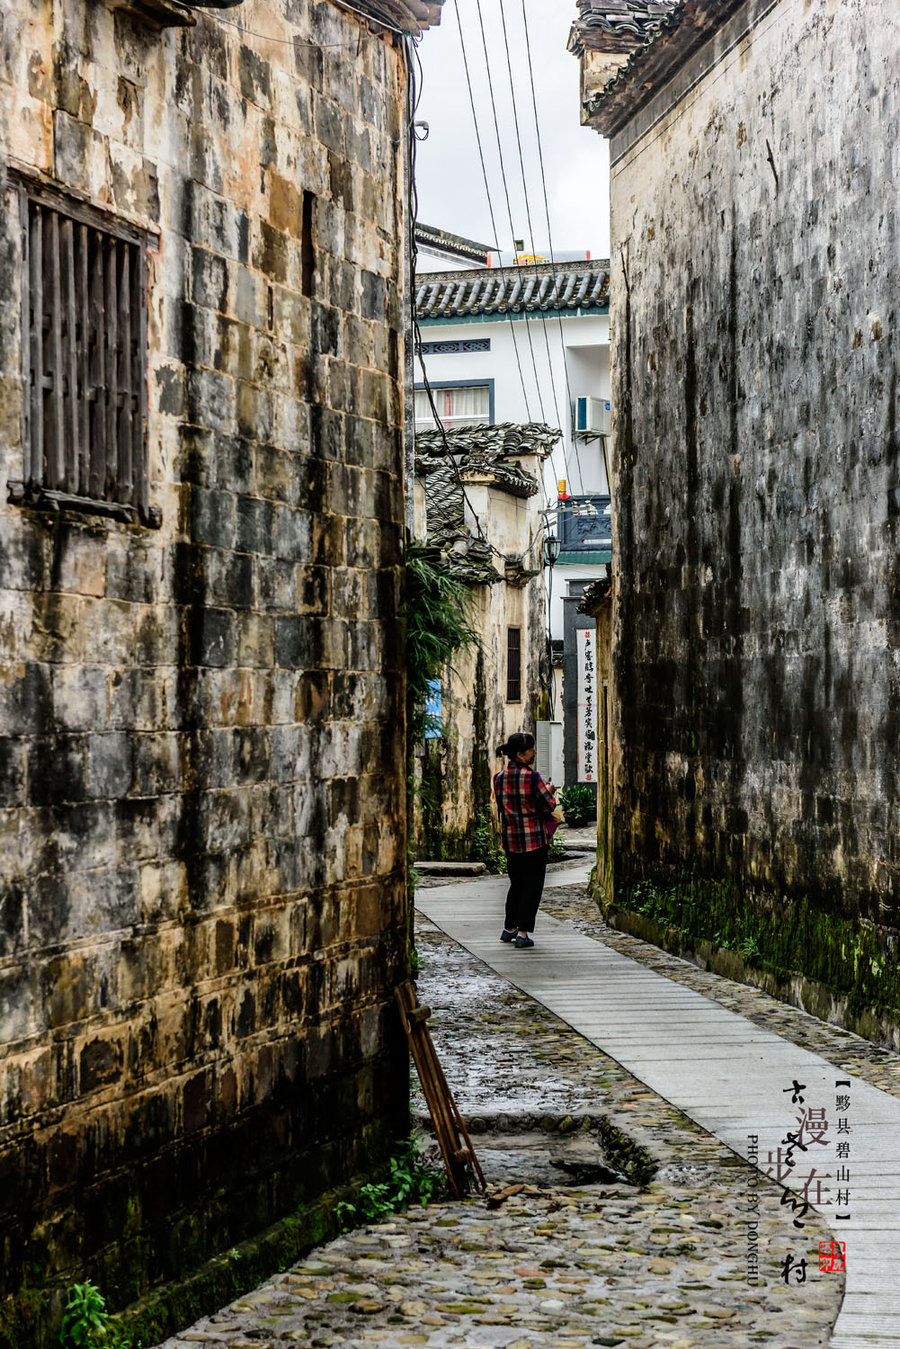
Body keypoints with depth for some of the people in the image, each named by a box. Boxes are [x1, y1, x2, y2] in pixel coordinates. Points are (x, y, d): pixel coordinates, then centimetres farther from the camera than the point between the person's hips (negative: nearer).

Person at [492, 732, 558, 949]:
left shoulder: (500, 778, 2)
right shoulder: (532, 777, -15)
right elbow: (549, 806, -10)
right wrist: (549, 791, 11)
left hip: (510, 839, 6)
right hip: (534, 838, -6)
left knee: (516, 882, 20)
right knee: (532, 884, 3)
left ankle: (509, 928, 25)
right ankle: (523, 932, 0)